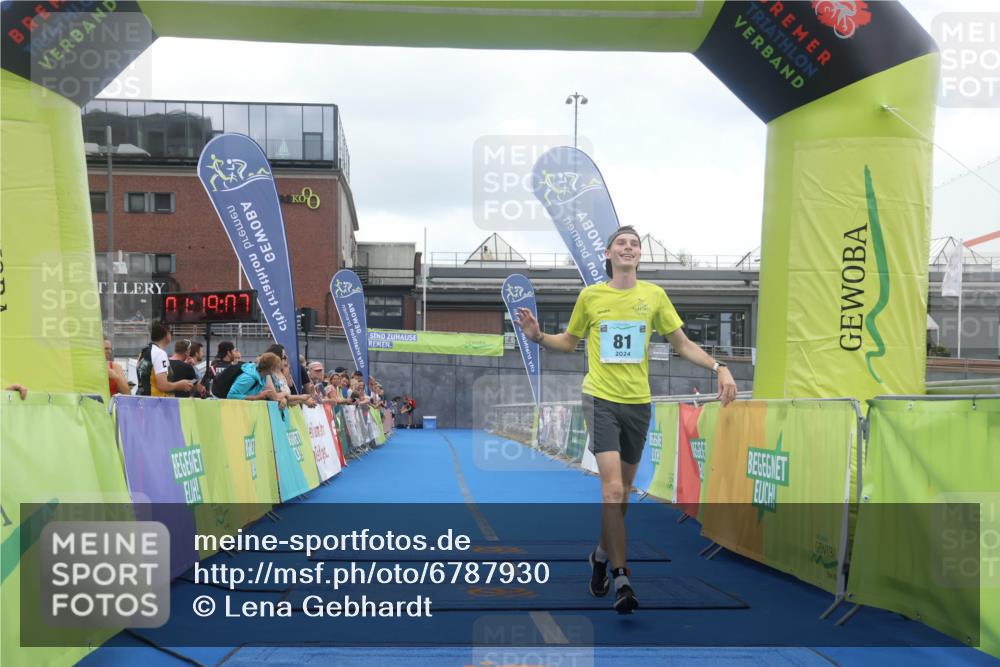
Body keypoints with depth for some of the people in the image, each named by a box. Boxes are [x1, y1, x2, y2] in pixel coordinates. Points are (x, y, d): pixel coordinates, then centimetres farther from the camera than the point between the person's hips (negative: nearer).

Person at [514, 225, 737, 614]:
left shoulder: (654, 295, 5)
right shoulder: (590, 296, 2)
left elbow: (682, 344, 9)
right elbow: (568, 342, 14)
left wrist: (719, 368, -4)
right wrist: (539, 337, -5)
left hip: (638, 403, 3)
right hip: (601, 399, -3)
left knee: (622, 492, 13)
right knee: (613, 489, -16)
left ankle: (602, 556, 36)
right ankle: (621, 579, -9)